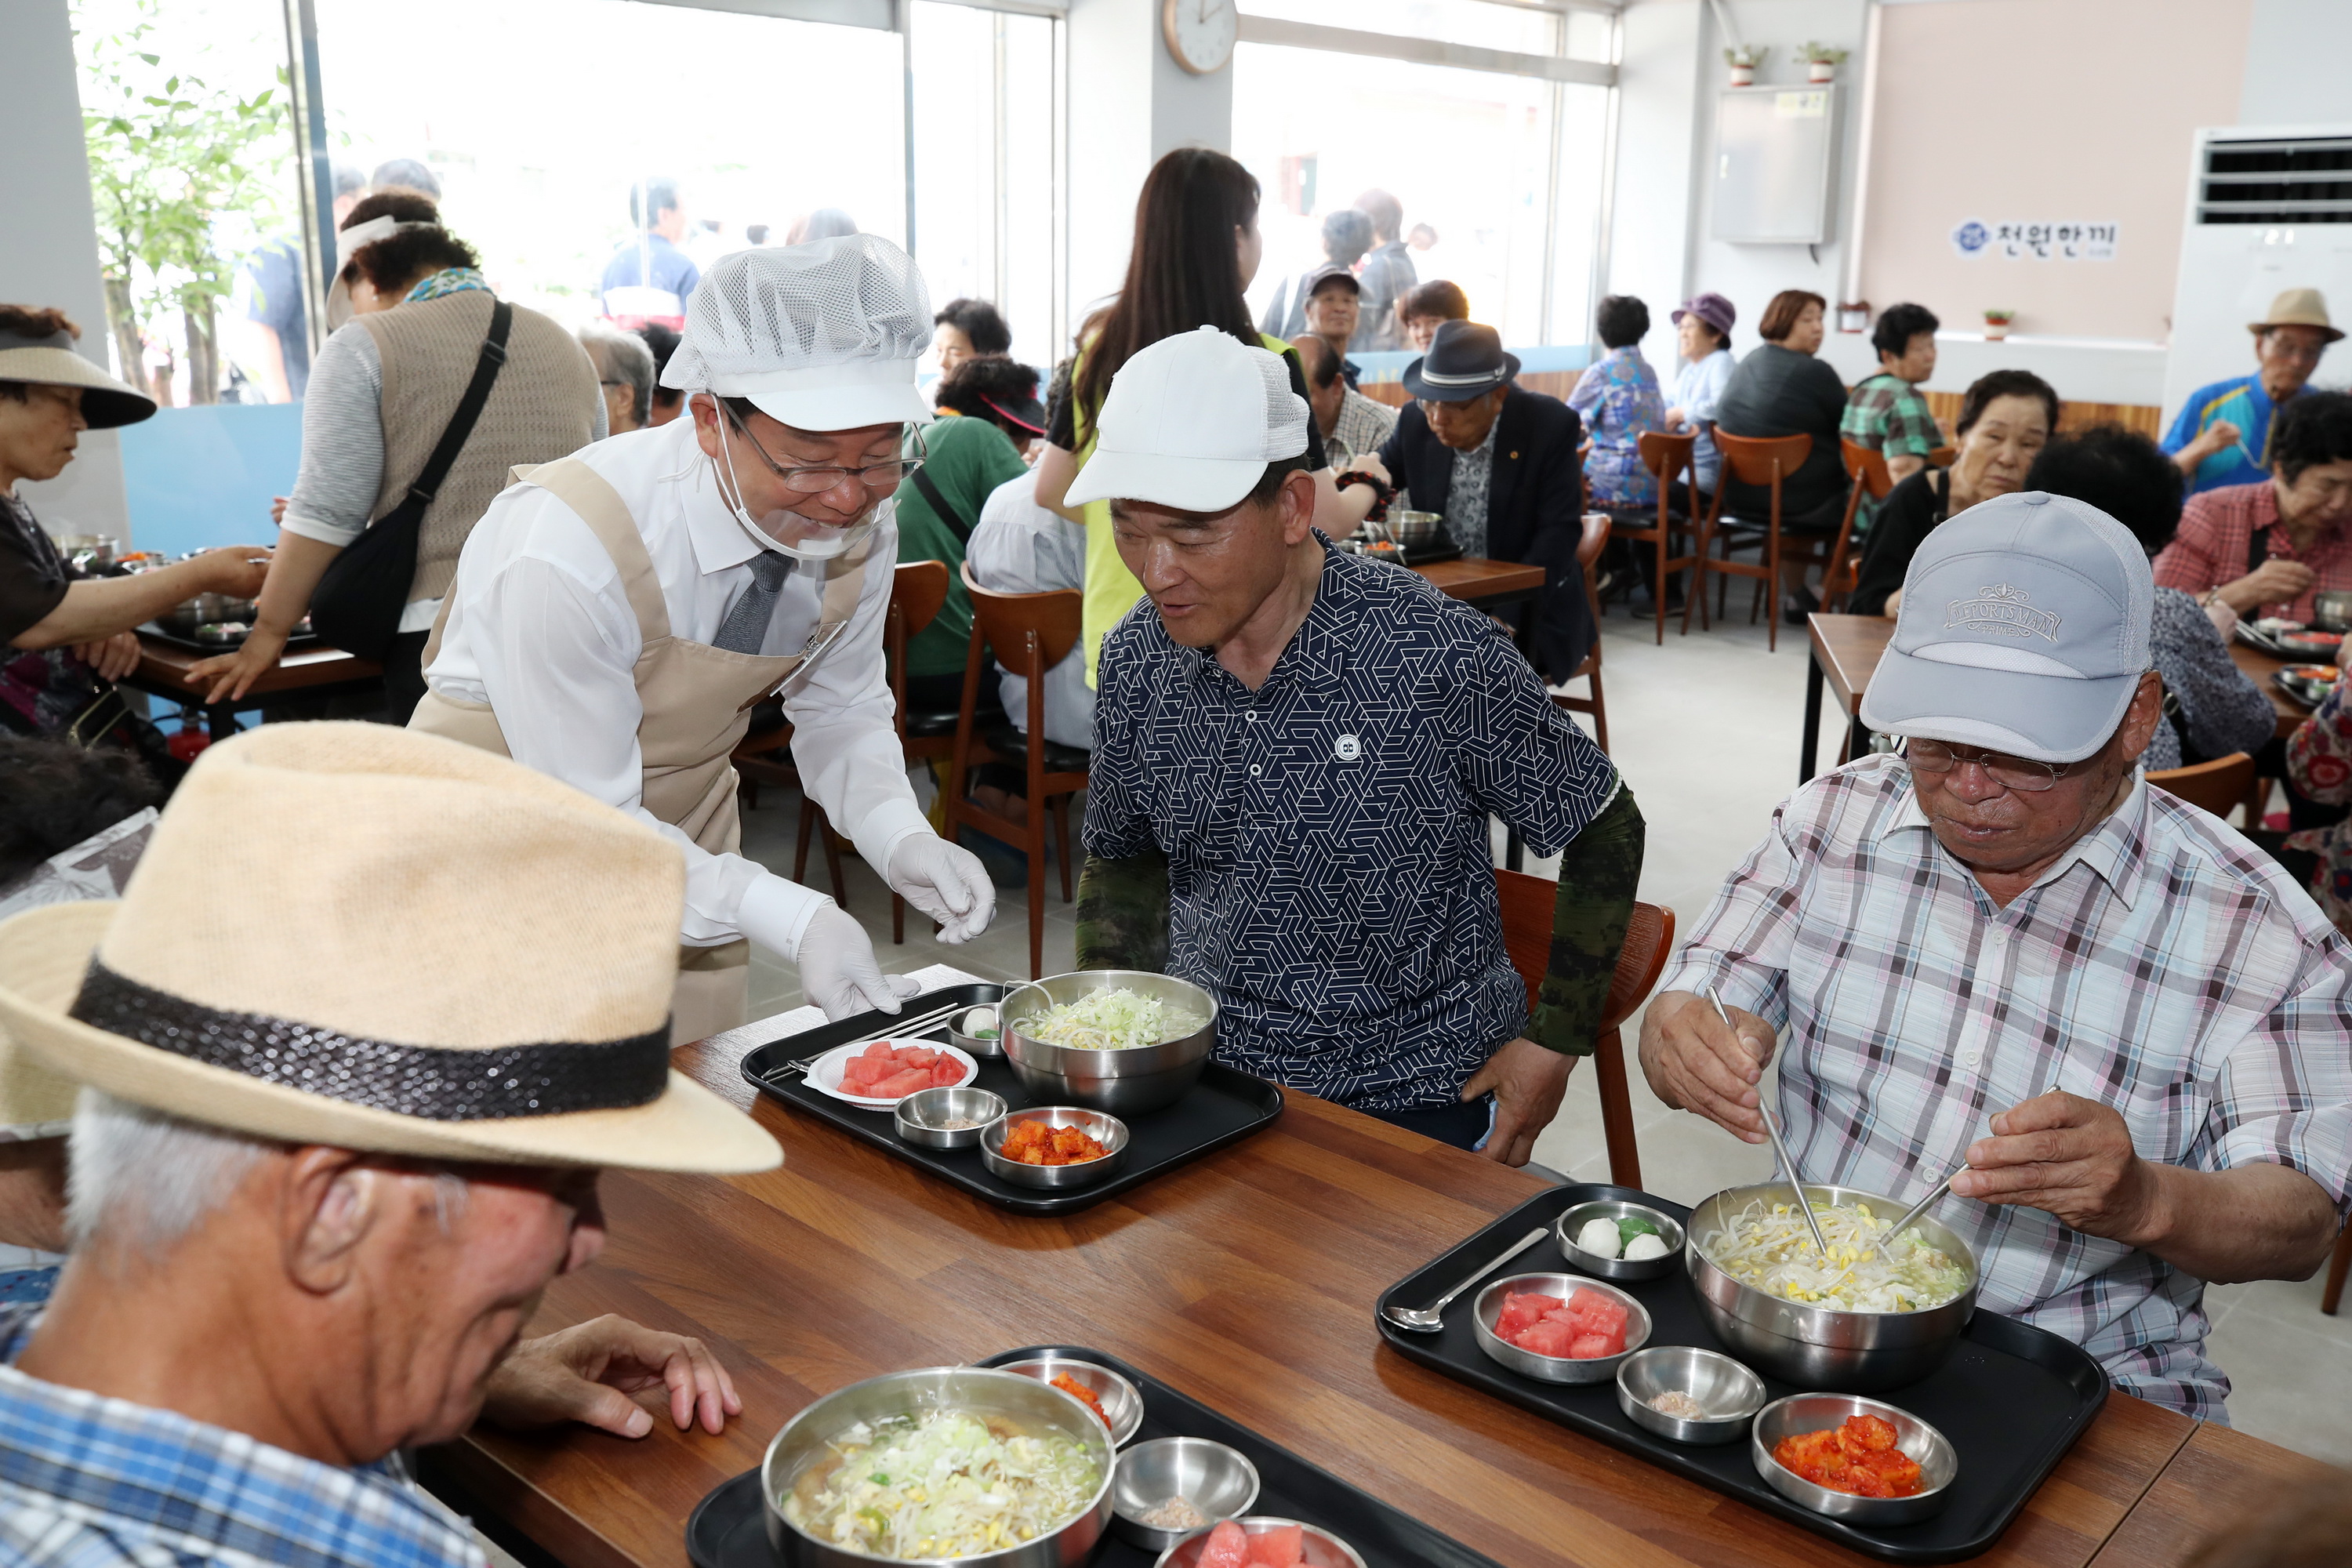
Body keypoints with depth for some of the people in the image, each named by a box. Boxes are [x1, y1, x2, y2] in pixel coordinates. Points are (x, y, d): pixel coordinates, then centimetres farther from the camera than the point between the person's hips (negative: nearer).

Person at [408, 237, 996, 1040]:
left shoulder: (863, 521, -16)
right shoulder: (568, 551, -33)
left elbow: (839, 710, -1)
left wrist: (900, 838, -20)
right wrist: (791, 919, -37)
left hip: (680, 830, 5)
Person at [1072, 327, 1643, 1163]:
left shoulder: (1438, 654, -17)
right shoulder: (1136, 661, -3)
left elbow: (1605, 829, -3)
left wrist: (1554, 1042, -5)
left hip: (1417, 1095, -3)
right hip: (1205, 1067, 3)